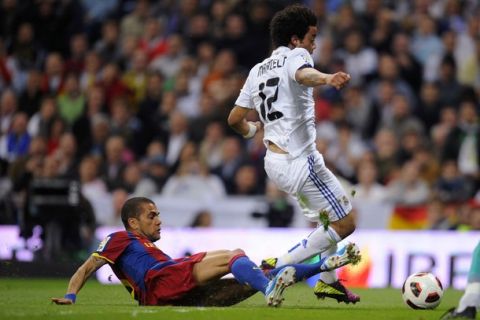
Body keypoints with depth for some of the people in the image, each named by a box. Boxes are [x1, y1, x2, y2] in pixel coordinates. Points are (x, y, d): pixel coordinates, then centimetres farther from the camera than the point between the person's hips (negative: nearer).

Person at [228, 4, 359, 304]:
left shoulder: (258, 70, 17)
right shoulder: (295, 56, -6)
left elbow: (235, 119, 19)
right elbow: (303, 74, -33)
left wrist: (251, 130, 41)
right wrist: (327, 78, -54)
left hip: (275, 159, 9)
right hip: (300, 159, -9)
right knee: (345, 223, -4)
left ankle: (328, 281, 28)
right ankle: (279, 267, -7)